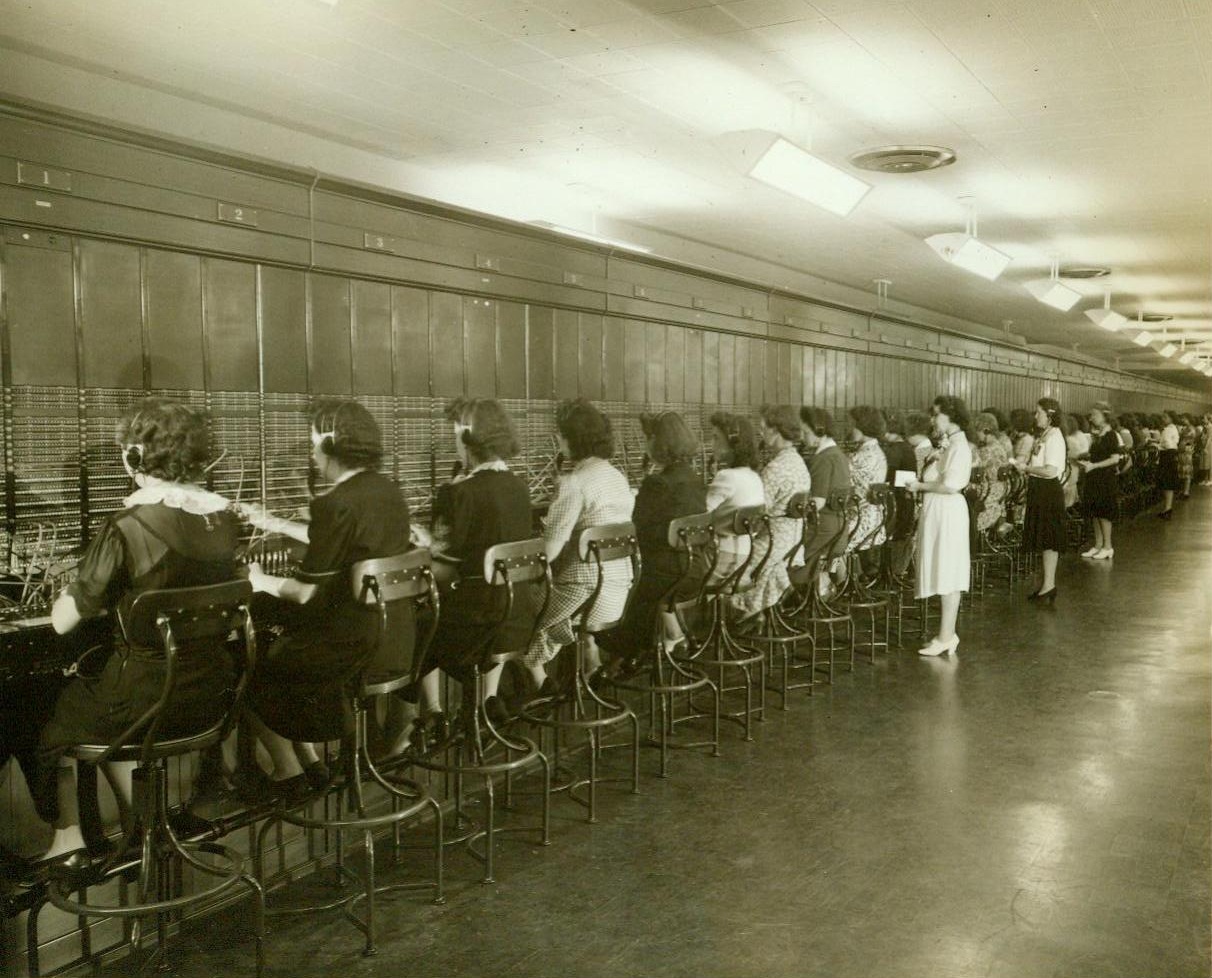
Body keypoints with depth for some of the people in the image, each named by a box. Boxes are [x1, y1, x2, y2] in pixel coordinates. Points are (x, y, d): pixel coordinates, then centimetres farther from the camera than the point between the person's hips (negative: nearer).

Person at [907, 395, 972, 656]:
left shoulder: (958, 447, -15)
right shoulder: (948, 445, 14)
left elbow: (951, 485, -24)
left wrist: (920, 486, -15)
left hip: (948, 513, -10)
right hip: (937, 512, 10)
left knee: (948, 575, -4)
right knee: (944, 574, 12)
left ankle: (946, 637, 1)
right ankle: (947, 633, 18)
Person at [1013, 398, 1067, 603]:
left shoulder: (1054, 438, -16)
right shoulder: (1043, 436, 12)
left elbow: (1051, 471, -23)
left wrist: (1027, 468, -14)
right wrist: (1026, 466, 4)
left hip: (1049, 492, -9)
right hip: (1039, 491, 9)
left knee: (1048, 539, -4)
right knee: (1042, 538, 13)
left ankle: (1049, 584, 2)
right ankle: (1046, 583, 21)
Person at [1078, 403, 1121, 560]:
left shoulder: (1110, 435, -12)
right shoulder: (1097, 435, 12)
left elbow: (1115, 459, -17)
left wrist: (1093, 465, -21)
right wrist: (1086, 463, 5)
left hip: (1107, 478, -8)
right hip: (1095, 478, 8)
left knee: (1104, 512, -3)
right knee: (1094, 512, 10)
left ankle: (1107, 547, 7)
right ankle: (1098, 545, 18)